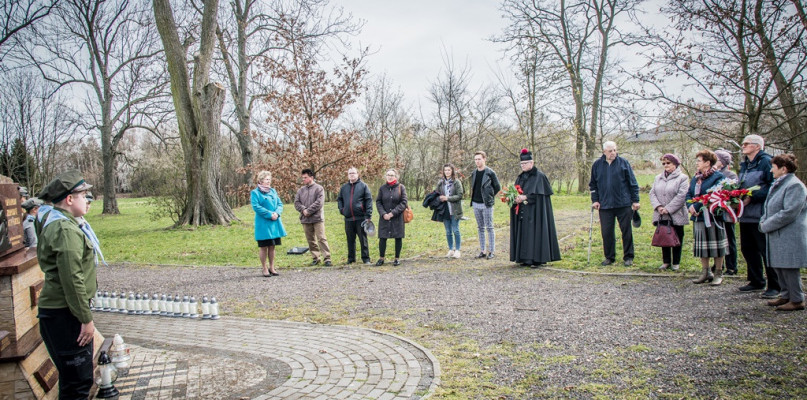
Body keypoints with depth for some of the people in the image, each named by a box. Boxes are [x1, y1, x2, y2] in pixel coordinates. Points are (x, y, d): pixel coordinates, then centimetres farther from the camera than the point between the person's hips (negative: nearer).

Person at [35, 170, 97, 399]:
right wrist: (86, 318, -18)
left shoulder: (53, 223, 14)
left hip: (57, 311, 11)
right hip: (65, 314, -11)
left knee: (72, 377, 20)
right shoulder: (66, 230, -18)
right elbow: (72, 279, -22)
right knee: (78, 381, -5)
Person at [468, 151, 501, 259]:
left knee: (489, 228, -1)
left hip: (486, 204, -6)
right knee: (480, 228, 9)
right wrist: (473, 199, 12)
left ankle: (491, 251, 4)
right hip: (476, 204, 6)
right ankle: (482, 251, 15)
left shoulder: (490, 173, -6)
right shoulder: (474, 173, 10)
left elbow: (497, 187, -1)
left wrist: (489, 197, 0)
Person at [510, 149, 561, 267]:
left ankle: (538, 258, -4)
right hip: (522, 212, 7)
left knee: (535, 232, -7)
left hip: (534, 211, -7)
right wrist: (516, 198, -8)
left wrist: (525, 197, -21)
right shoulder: (521, 177, 15)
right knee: (524, 233, 6)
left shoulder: (539, 176, -6)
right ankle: (525, 258, 10)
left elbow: (538, 194, -14)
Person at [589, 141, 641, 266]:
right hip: (605, 205, 2)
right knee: (606, 232, 5)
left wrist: (635, 200, 0)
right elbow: (593, 184, 13)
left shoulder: (623, 163, 1)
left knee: (626, 231, 4)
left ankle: (628, 257, 15)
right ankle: (609, 257, 18)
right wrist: (595, 200, 4)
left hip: (624, 204, -1)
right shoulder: (597, 165, 6)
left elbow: (633, 183, 3)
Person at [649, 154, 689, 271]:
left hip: (676, 215, -5)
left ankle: (676, 262, 16)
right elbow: (652, 193, 6)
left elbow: (681, 196, -14)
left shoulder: (682, 178, -5)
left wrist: (668, 208, -18)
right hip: (661, 216, 5)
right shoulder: (658, 178, 13)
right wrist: (658, 206, -11)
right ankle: (666, 261, 20)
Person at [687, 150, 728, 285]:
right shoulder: (695, 178, 14)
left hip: (712, 217, -7)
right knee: (701, 246, 10)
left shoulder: (717, 177, -9)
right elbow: (689, 194, 12)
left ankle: (718, 274, 13)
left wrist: (696, 206, -19)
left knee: (716, 246, 2)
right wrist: (691, 206, -8)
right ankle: (706, 272, 21)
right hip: (698, 217, 7)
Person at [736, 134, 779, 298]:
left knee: (766, 250, -3)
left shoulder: (766, 162, -9)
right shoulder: (744, 165, 17)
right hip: (745, 215, 9)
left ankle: (774, 286, 6)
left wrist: (752, 197, -21)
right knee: (747, 248, 14)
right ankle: (756, 282, 27)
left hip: (760, 215, -9)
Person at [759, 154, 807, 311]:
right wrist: (763, 221, 4)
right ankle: (786, 296, 24)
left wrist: (766, 225, -15)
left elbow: (789, 213, -22)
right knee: (778, 267, 13)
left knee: (789, 268, -4)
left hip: (790, 237, -9)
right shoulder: (776, 185, 16)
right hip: (777, 236, 9)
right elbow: (769, 208, 24)